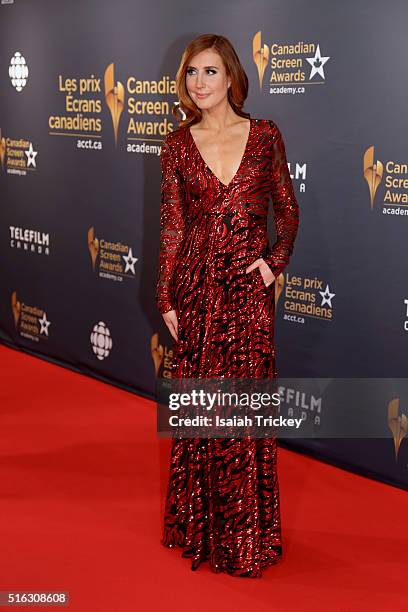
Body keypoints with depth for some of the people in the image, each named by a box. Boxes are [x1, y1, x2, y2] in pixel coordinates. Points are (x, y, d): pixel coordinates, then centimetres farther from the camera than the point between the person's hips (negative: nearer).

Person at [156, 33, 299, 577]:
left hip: (250, 287, 0)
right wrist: (166, 299, 0)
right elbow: (172, 227, 3)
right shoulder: (178, 145, 4)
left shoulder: (266, 135, 3)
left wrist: (276, 259, -7)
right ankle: (200, 524, 24)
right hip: (197, 283, 1)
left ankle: (247, 532, 20)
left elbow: (288, 210, 8)